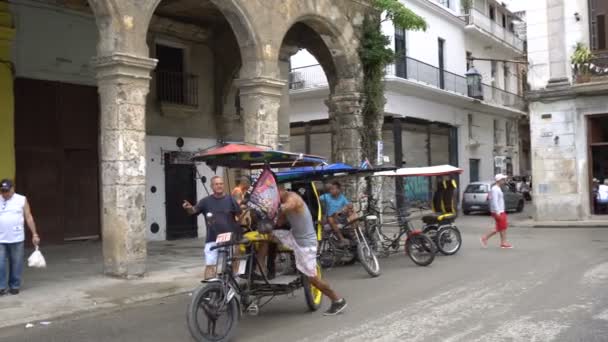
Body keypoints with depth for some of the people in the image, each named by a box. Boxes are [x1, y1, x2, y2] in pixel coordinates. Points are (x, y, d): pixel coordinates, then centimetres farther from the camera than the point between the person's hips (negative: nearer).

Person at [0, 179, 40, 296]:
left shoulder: (22, 200, 3)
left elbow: (29, 218, 4)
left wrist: (35, 234, 0)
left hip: (16, 239, -1)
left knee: (16, 264, 5)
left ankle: (14, 286, 16)